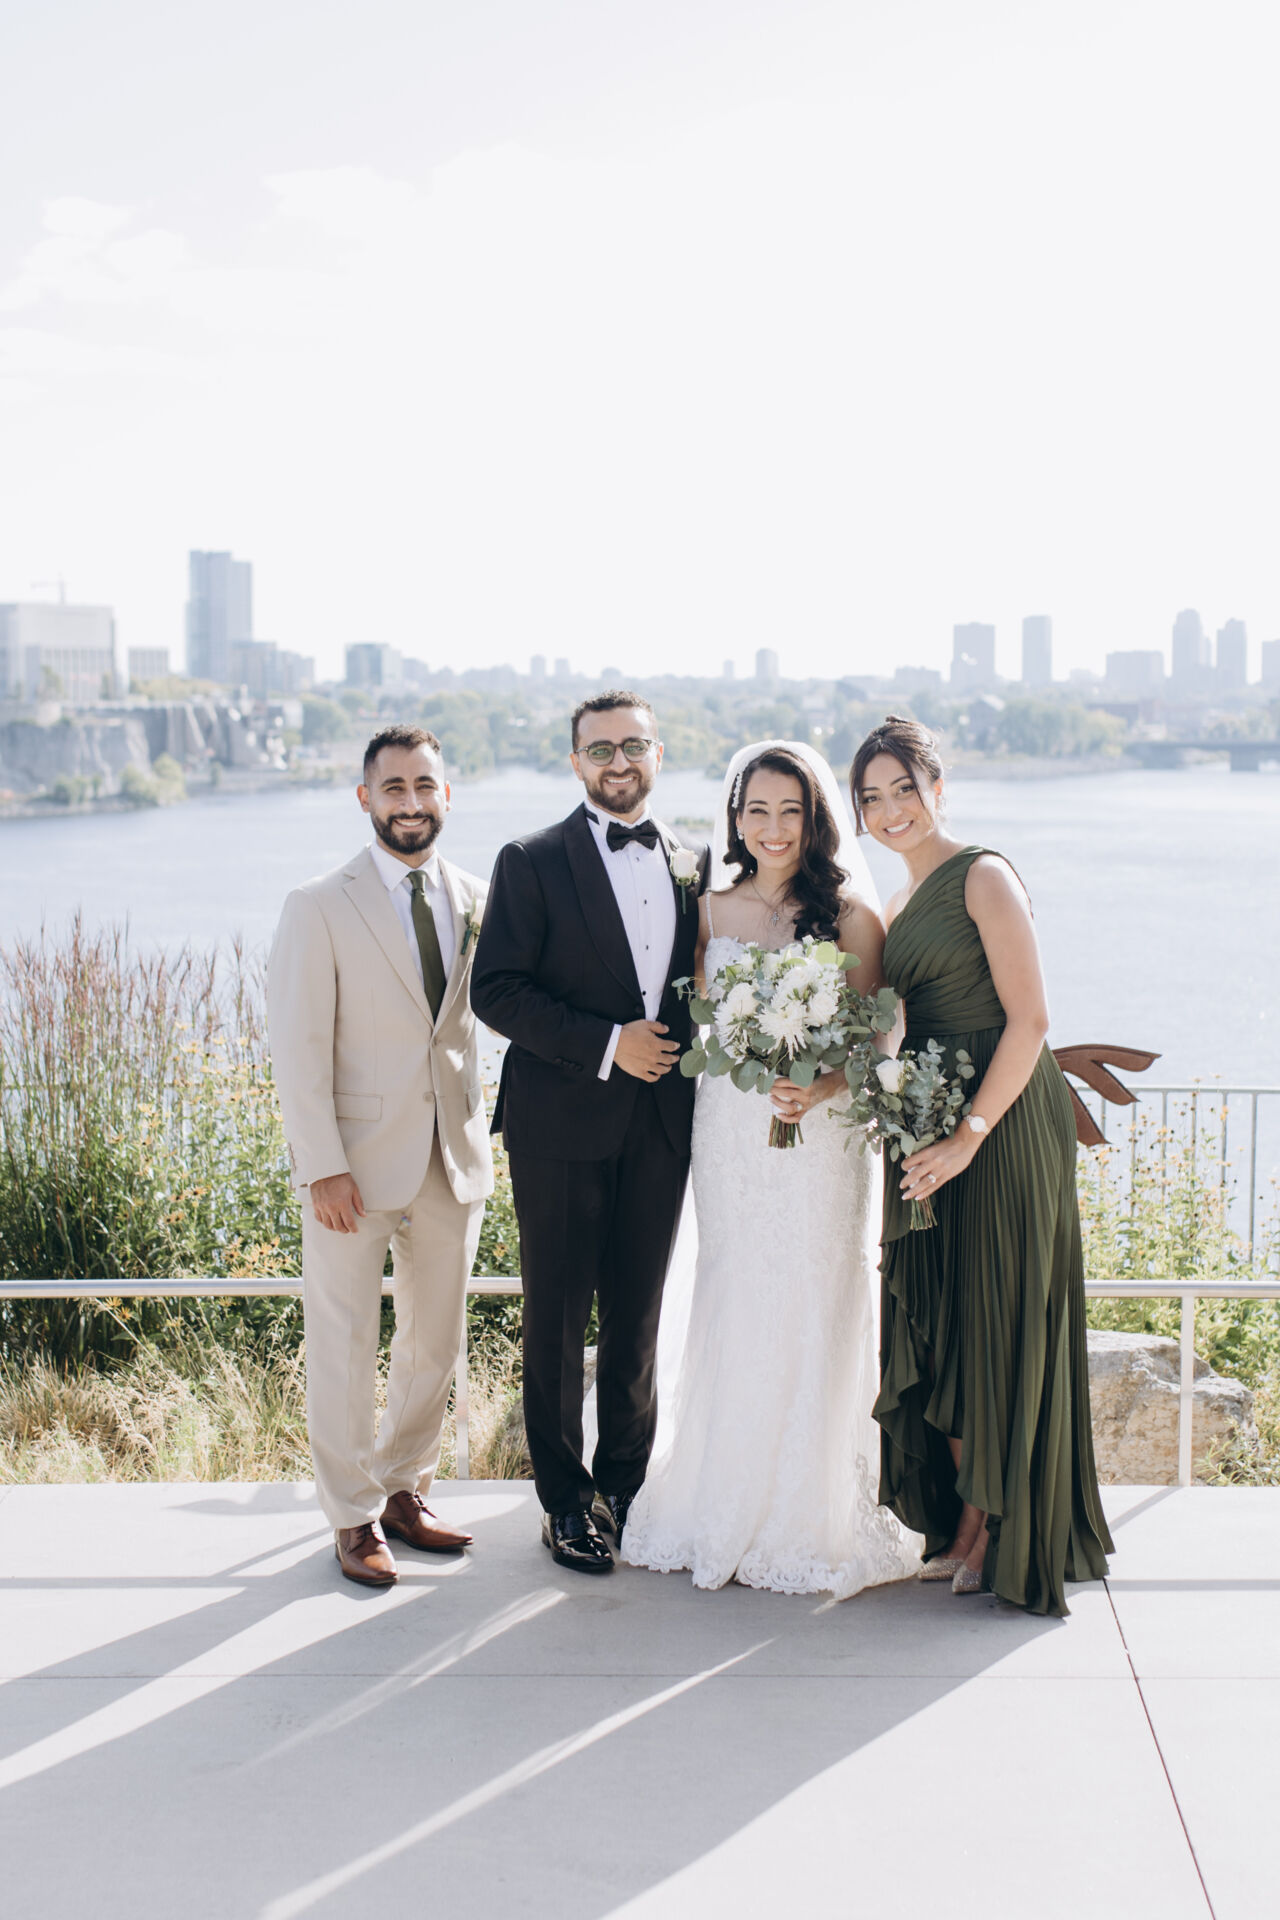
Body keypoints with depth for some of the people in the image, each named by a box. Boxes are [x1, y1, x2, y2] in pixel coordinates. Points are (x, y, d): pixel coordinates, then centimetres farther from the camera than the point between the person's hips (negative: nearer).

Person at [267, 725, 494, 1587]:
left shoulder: (478, 900, 4)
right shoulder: (319, 908, -7)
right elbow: (299, 1047, -9)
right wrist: (322, 1168, -14)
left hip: (455, 1157, 4)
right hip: (358, 1162, -4)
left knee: (437, 1344, 13)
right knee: (344, 1348, 5)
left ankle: (403, 1490, 31)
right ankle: (353, 1517, 20)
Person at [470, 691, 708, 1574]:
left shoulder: (695, 864, 10)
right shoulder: (533, 862, -3)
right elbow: (497, 990, -10)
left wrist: (687, 1058, 0)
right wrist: (606, 1044, -16)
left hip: (660, 1126, 4)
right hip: (561, 1124, -3)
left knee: (638, 1314, 11)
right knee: (558, 1316, 4)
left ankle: (626, 1484, 25)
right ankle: (564, 1497, 17)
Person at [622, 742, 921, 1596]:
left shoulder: (850, 914, -2)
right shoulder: (712, 912, 7)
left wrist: (822, 1087, -21)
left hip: (823, 1135, -3)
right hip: (729, 1133, 3)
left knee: (814, 1315, 1)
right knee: (734, 1313, 7)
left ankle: (813, 1518, 15)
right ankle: (728, 1511, 20)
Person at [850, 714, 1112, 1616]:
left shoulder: (984, 876, -9)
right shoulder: (897, 907, 15)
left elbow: (1029, 1019, -15)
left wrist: (969, 1134, -20)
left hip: (1003, 1125, -8)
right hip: (927, 1131, 8)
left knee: (994, 1322, -1)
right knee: (932, 1326, 9)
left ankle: (998, 1532, 11)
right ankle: (958, 1520, 20)